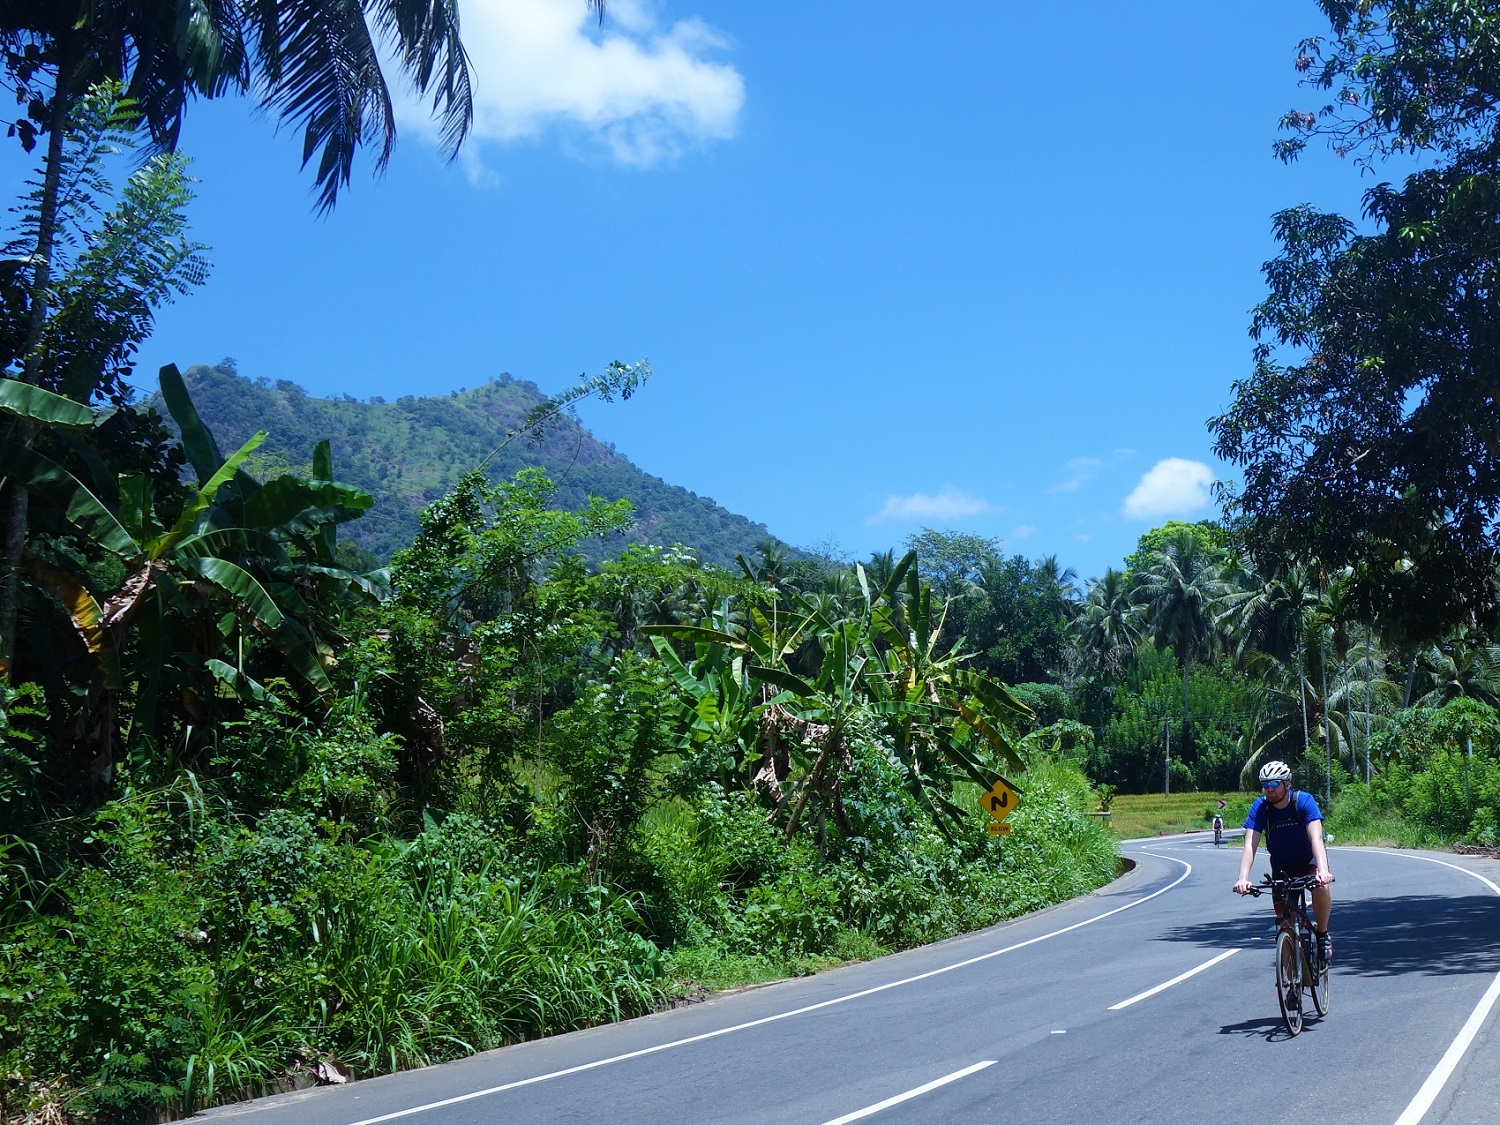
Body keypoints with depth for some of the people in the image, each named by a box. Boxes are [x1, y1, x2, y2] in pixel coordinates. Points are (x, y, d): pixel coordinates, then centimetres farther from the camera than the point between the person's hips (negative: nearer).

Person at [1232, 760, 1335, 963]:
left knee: (1321, 886, -32)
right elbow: (1250, 845, -28)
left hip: (1309, 860, -2)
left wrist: (1323, 870, -53)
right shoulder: (1260, 807, -19)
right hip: (1281, 866, 2)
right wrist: (1243, 878, -44)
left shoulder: (1304, 801, -24)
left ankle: (1323, 934, -11)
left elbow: (1316, 838, -36)